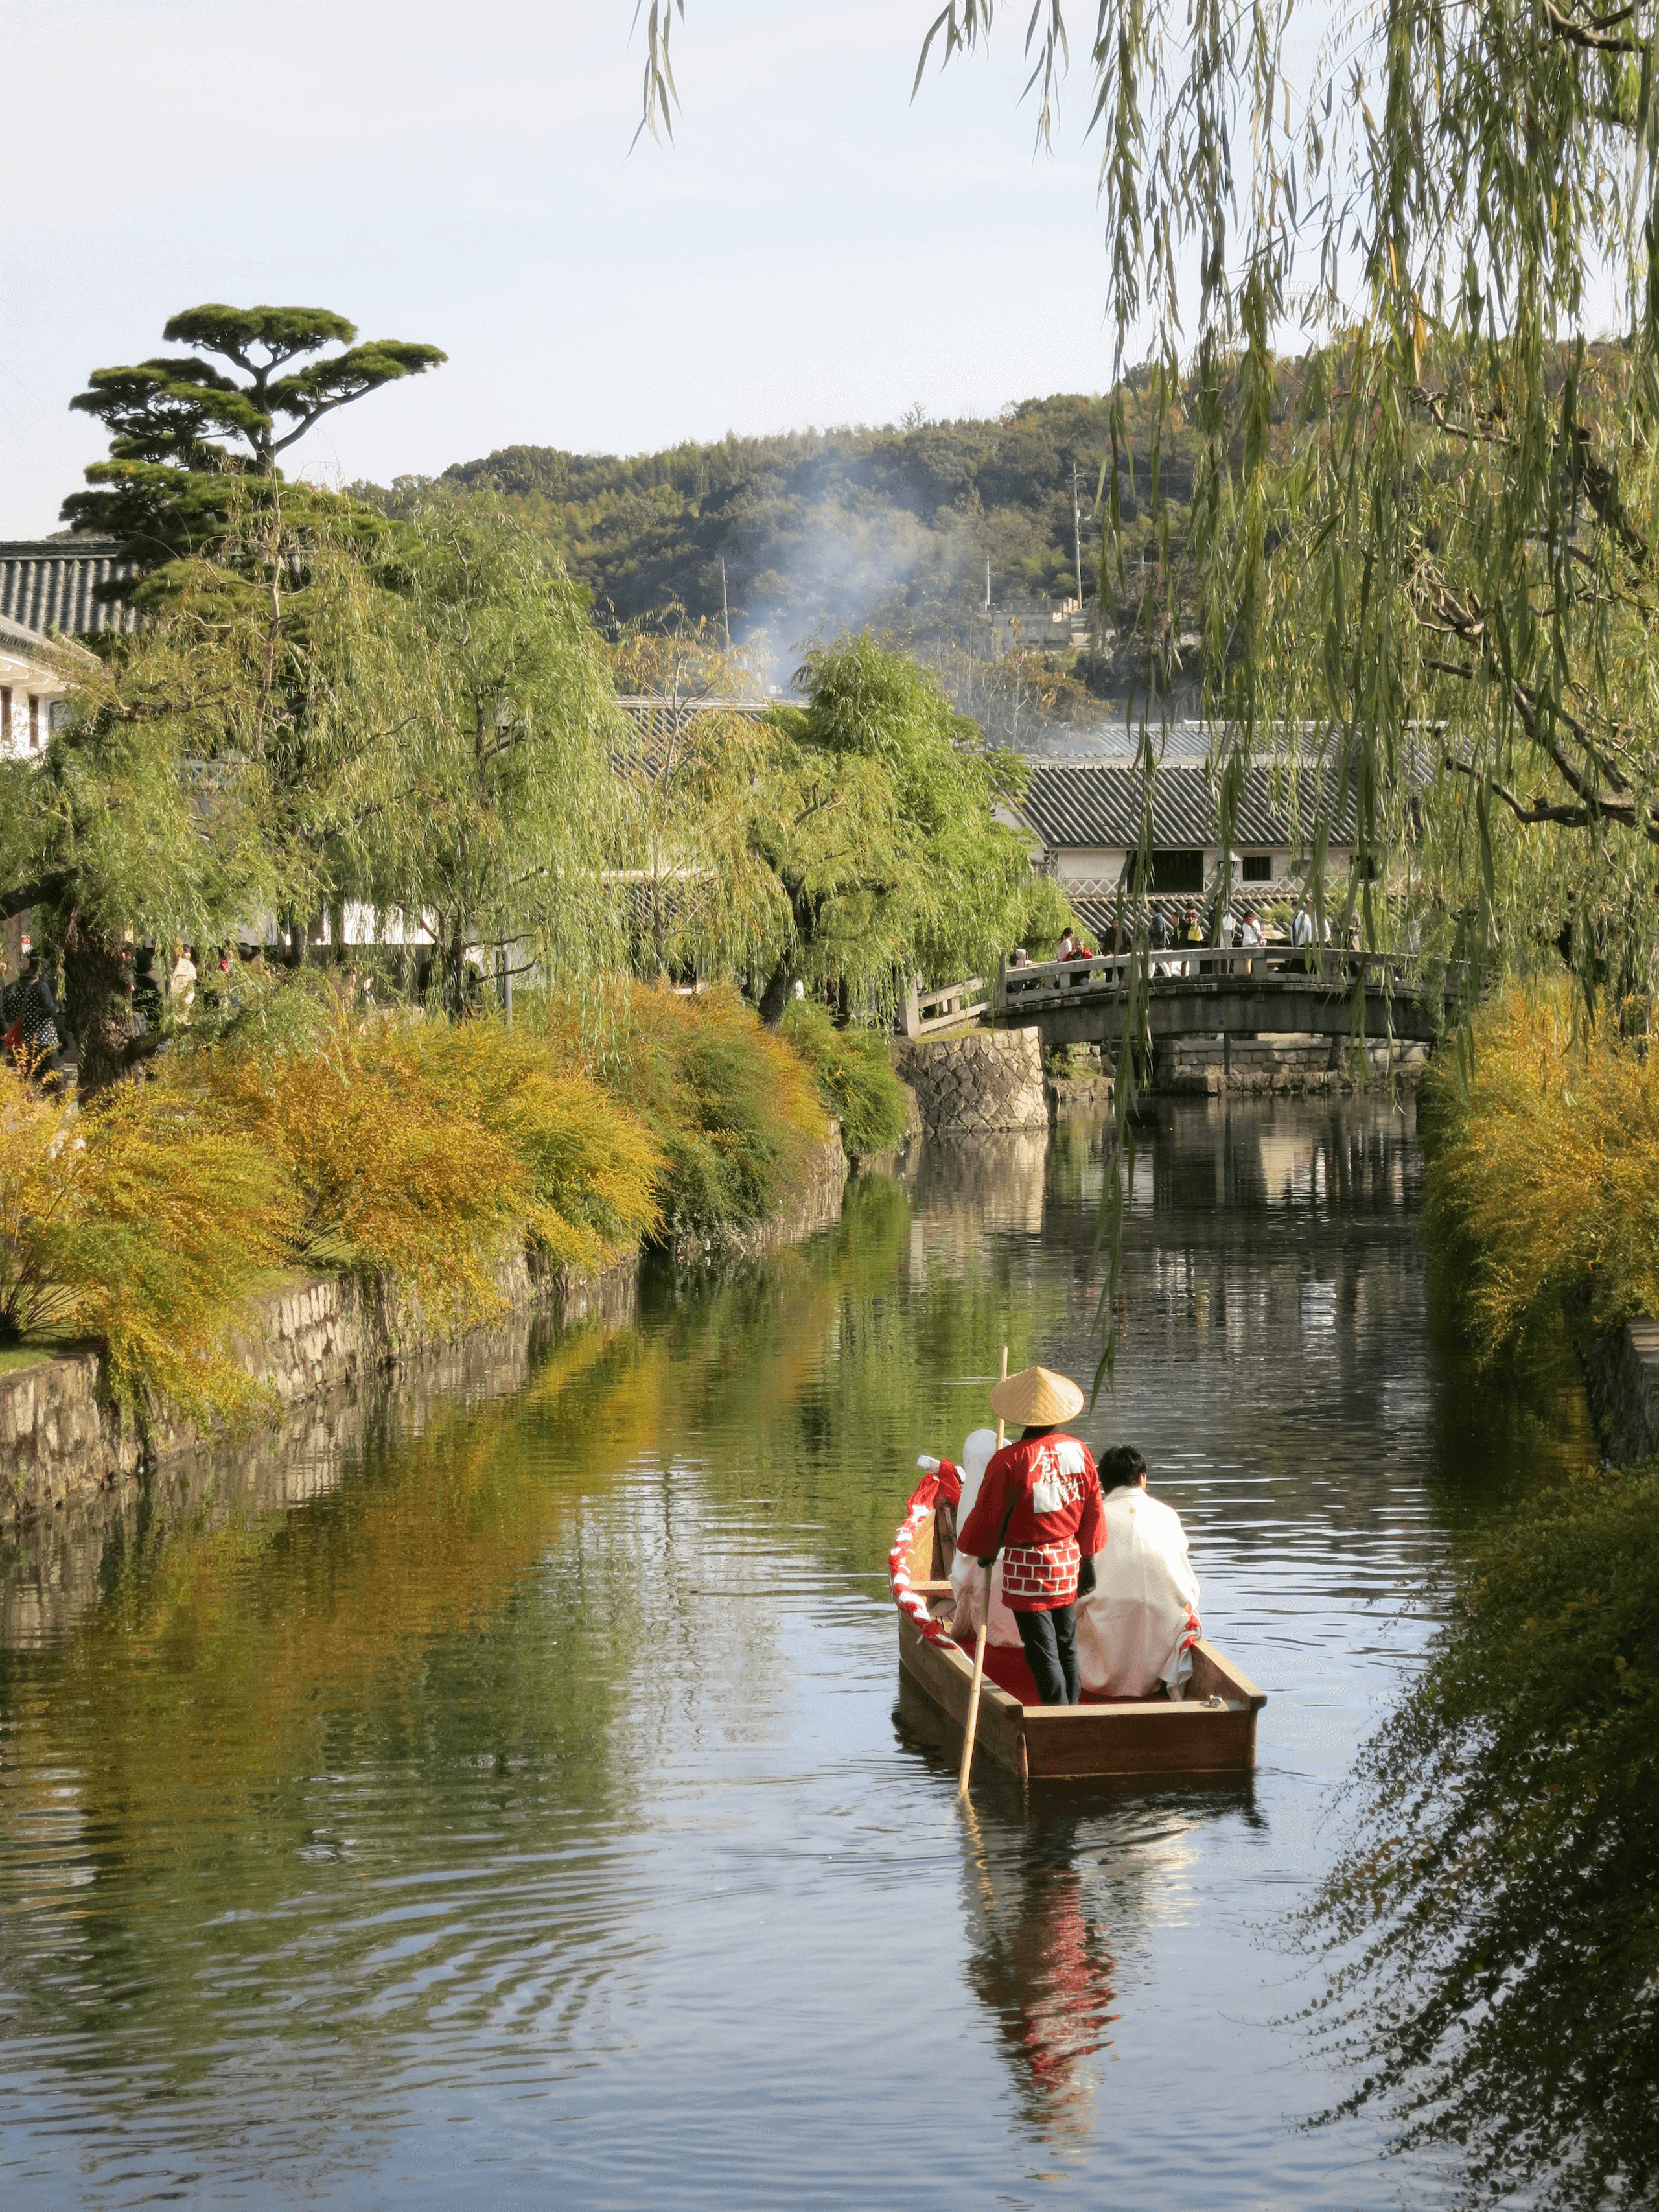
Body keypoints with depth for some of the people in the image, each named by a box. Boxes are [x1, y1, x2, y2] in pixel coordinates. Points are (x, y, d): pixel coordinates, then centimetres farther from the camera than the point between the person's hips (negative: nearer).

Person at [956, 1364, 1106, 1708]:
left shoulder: (1010, 1460, -19)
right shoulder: (1078, 1451, -2)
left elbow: (987, 1516, -10)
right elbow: (1092, 1510, 5)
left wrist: (985, 1551, 11)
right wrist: (1088, 1561, 15)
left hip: (1027, 1567, -6)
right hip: (1068, 1561, 6)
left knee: (1042, 1652, -2)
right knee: (1067, 1644, 18)